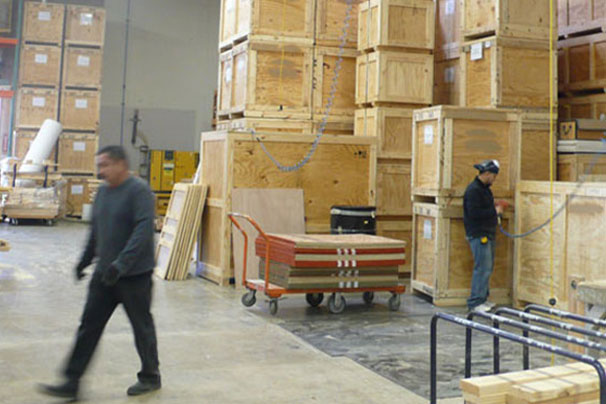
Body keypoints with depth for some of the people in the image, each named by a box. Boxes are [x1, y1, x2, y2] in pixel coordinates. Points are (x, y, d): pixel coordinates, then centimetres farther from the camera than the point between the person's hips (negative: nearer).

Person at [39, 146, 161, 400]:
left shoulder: (138, 191, -15)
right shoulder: (103, 191, 10)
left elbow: (143, 230, -26)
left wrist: (121, 263, -32)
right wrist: (85, 261, 23)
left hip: (134, 274, -7)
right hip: (104, 274, 8)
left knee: (142, 326, 8)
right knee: (89, 326, 6)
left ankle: (150, 377, 26)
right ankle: (72, 383, 12)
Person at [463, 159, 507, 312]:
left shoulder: (484, 188, 17)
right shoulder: (473, 190, -15)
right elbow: (474, 213, -23)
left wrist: (495, 208, 9)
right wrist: (494, 211, -14)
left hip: (487, 234, 10)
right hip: (478, 235, -10)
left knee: (487, 267, 13)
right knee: (483, 268, -10)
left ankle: (482, 298, 21)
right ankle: (475, 302, -5)